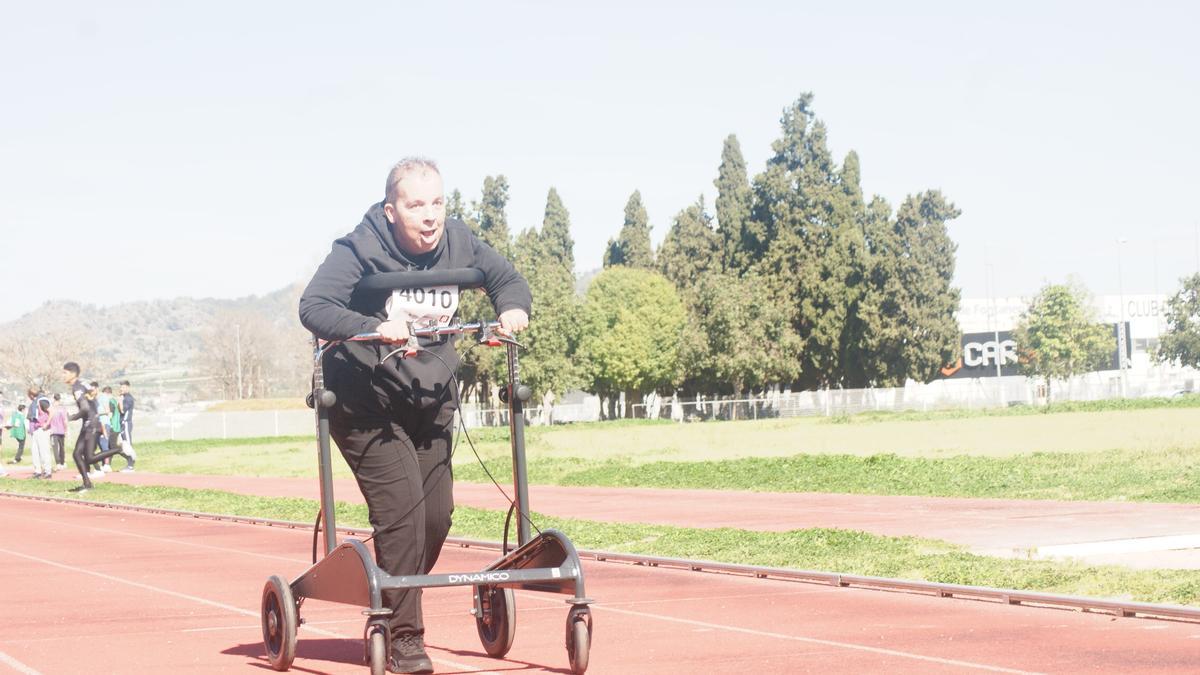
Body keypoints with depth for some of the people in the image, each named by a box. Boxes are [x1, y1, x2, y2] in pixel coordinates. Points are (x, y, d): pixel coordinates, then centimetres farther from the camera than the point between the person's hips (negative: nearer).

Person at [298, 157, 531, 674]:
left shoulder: (457, 243, -2)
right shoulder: (359, 250, -18)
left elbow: (506, 278, 13)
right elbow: (313, 306, -28)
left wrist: (513, 308, -11)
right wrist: (375, 327, -43)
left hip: (432, 402, 6)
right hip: (368, 404, -6)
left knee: (437, 511, 3)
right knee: (401, 509, -17)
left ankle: (392, 608, 26)